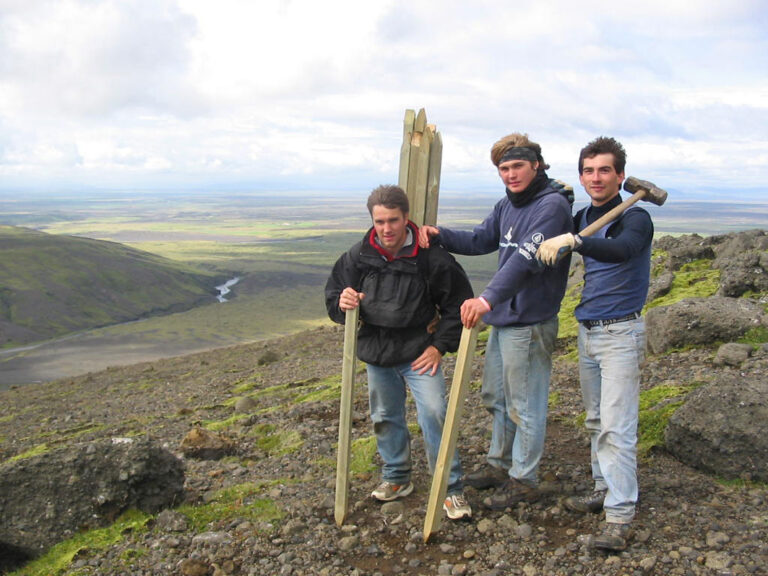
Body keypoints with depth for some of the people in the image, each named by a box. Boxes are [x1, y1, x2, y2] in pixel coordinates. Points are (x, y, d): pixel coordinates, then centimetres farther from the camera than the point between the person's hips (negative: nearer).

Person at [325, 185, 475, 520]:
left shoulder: (431, 257, -15)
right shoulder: (358, 256, -6)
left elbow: (457, 304, -5)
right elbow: (333, 294, 4)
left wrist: (440, 345, -9)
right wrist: (341, 302, -20)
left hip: (419, 353, -4)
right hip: (376, 354, 4)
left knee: (434, 415, -9)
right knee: (385, 418, 16)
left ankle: (451, 489, 5)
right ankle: (396, 478, 37)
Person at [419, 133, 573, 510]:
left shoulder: (552, 205, -18)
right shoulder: (507, 205, 10)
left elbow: (526, 259, -30)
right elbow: (481, 241, 17)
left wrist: (489, 298, -42)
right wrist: (439, 235, 0)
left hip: (530, 323, -9)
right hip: (502, 318, 9)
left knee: (525, 406, 4)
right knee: (495, 397, 21)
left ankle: (523, 480, 20)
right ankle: (498, 464, 38)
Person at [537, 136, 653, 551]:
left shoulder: (635, 218, -13)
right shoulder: (583, 218, 9)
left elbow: (620, 250, -37)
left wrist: (571, 241, -49)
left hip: (621, 333, -7)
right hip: (588, 330, 8)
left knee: (617, 426, -9)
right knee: (596, 421, 15)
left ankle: (620, 516, -4)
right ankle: (604, 488, 28)